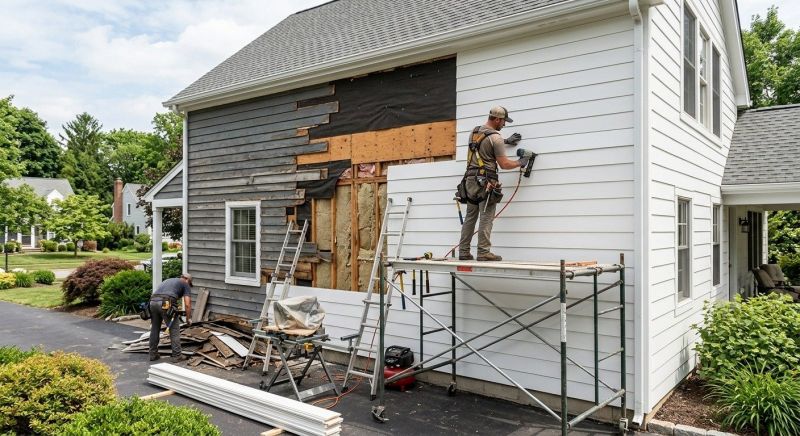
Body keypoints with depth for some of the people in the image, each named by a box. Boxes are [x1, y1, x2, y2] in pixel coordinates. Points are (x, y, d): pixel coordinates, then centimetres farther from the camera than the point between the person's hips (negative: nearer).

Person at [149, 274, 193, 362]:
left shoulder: (167, 281, 37)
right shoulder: (185, 285, 19)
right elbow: (187, 304, 7)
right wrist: (188, 319, 21)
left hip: (153, 302, 6)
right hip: (166, 304, -6)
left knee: (155, 329, 20)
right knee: (174, 330, 6)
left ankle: (153, 354, 28)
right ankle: (177, 356, 10)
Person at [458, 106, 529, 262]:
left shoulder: (474, 131, 14)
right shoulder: (496, 138, -10)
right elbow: (504, 164, -8)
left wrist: (506, 141, 40)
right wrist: (520, 163, 9)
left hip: (470, 179, 8)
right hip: (486, 181, -8)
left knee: (470, 217, 10)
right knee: (486, 218, -5)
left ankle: (463, 252, 10)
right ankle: (483, 253, -5)